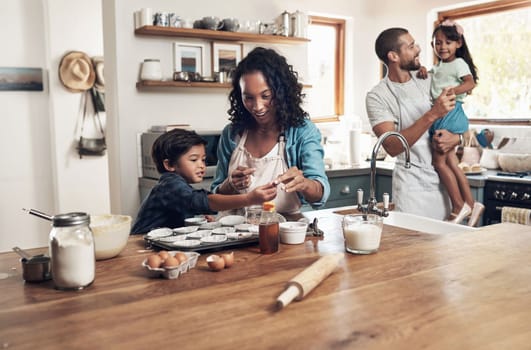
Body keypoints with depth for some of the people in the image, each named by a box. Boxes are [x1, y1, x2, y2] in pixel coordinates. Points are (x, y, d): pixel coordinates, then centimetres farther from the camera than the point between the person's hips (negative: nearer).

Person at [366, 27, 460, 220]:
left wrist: (455, 137, -8)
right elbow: (392, 147, -20)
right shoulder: (377, 97, -9)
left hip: (443, 179, 5)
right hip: (413, 184, -4)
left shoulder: (428, 81, 7)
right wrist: (432, 115, -27)